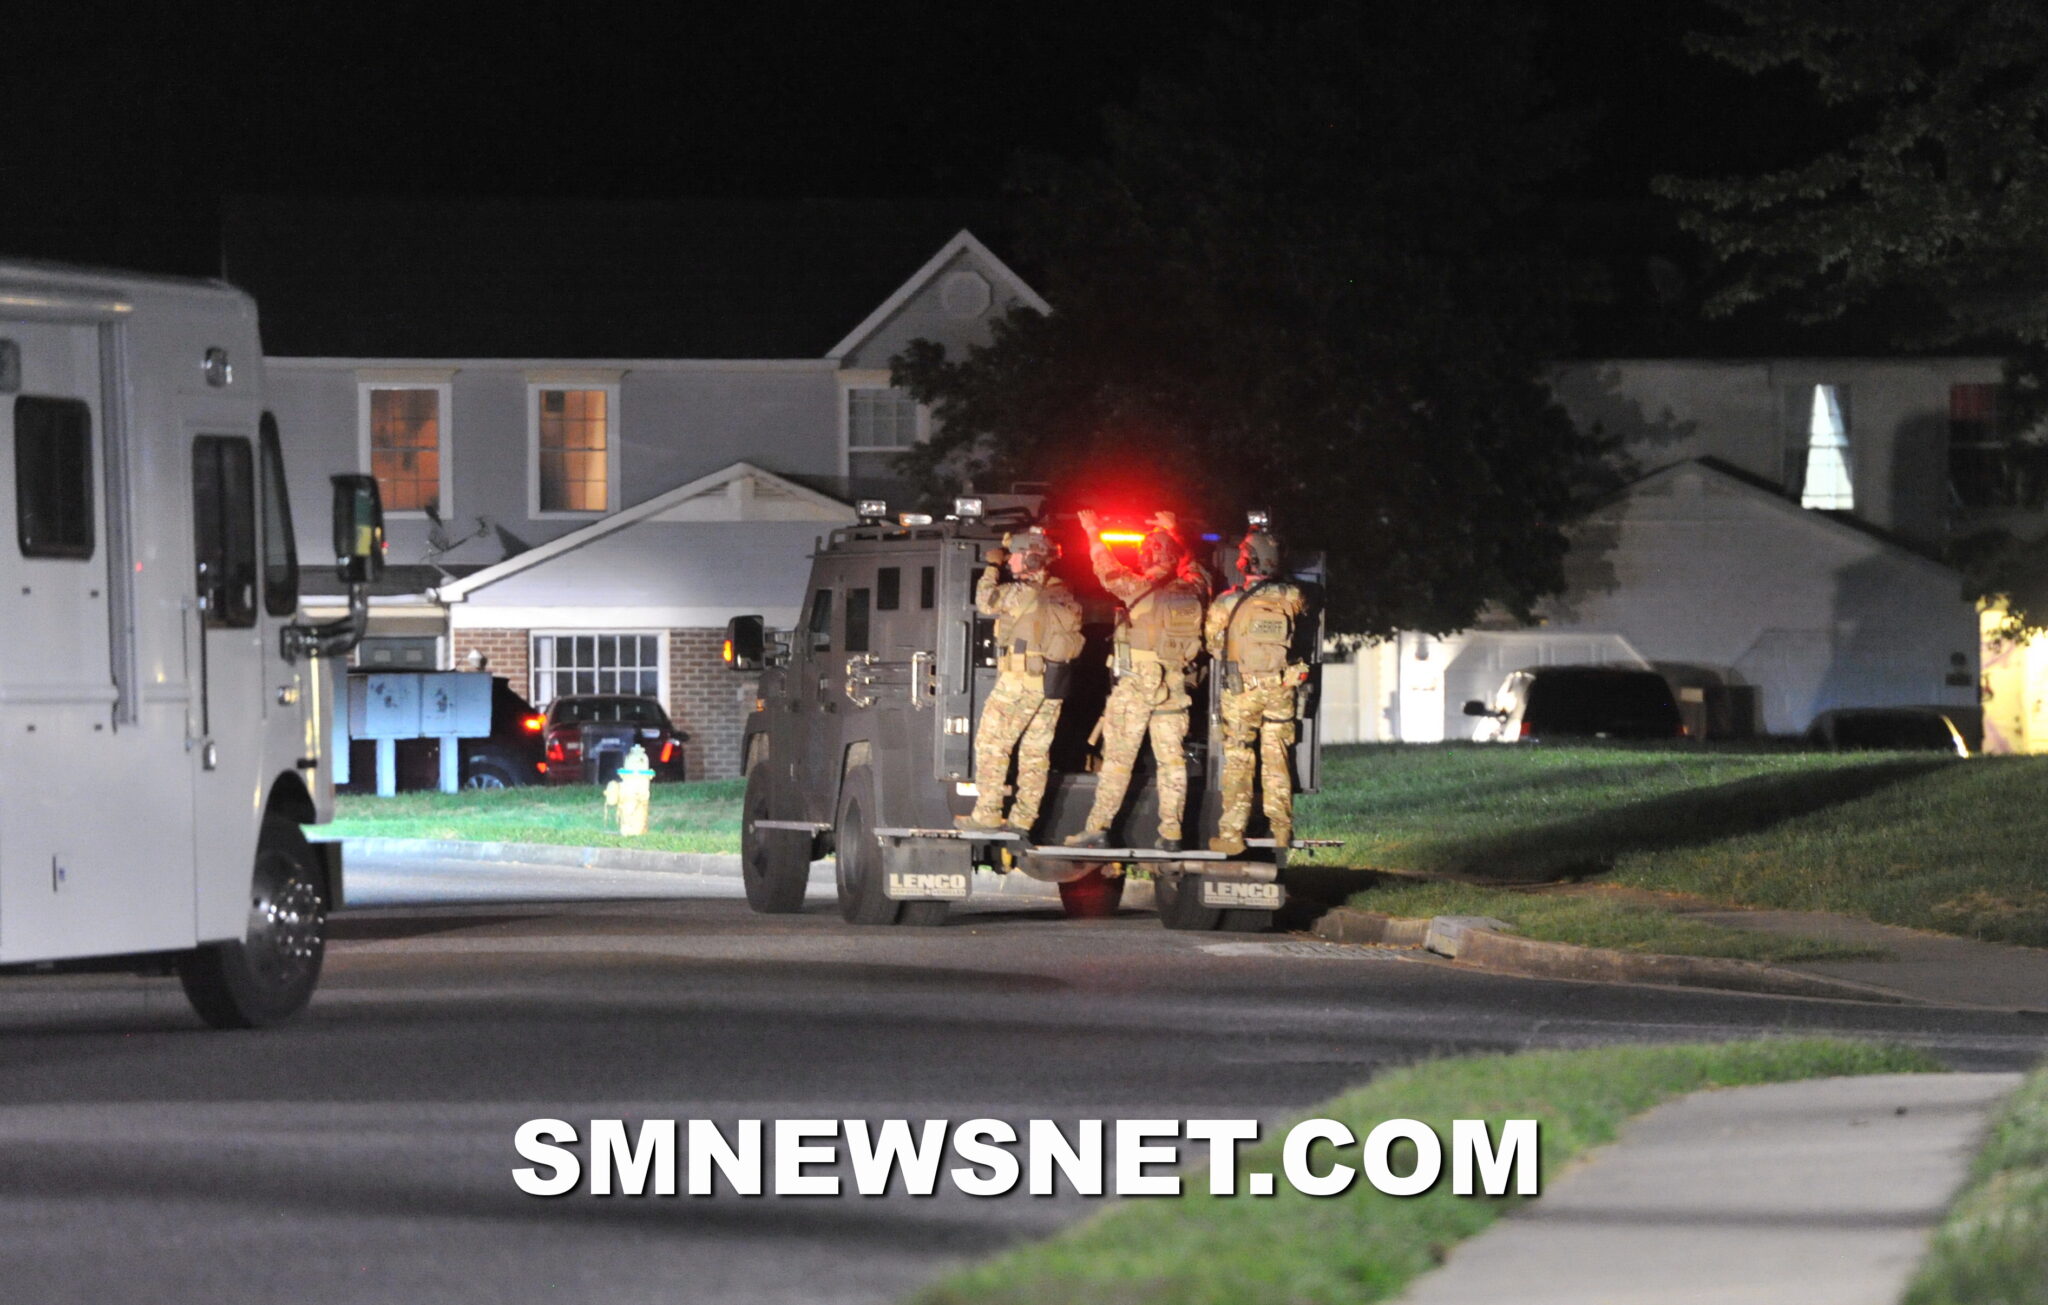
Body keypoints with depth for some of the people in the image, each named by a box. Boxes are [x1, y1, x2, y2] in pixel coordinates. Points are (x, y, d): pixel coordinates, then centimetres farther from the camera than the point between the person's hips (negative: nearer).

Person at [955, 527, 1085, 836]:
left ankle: (987, 815, -4)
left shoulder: (1022, 593, -13)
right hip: (1054, 685, 7)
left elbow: (985, 602, -2)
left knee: (991, 746, -1)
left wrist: (992, 568, 12)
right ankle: (1023, 819, 9)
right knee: (1036, 752, 9)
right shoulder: (1065, 597, 10)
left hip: (1020, 680, -7)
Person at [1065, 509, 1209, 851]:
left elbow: (1109, 571, 7)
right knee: (1171, 759, 5)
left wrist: (1094, 534, 22)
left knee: (1118, 757, -1)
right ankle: (1171, 833, 3)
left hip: (1135, 684, -4)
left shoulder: (1141, 589, -10)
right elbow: (1194, 570, 27)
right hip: (1174, 687, 4)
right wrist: (1173, 534, 39)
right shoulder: (1191, 592, 3)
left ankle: (1098, 827, -1)